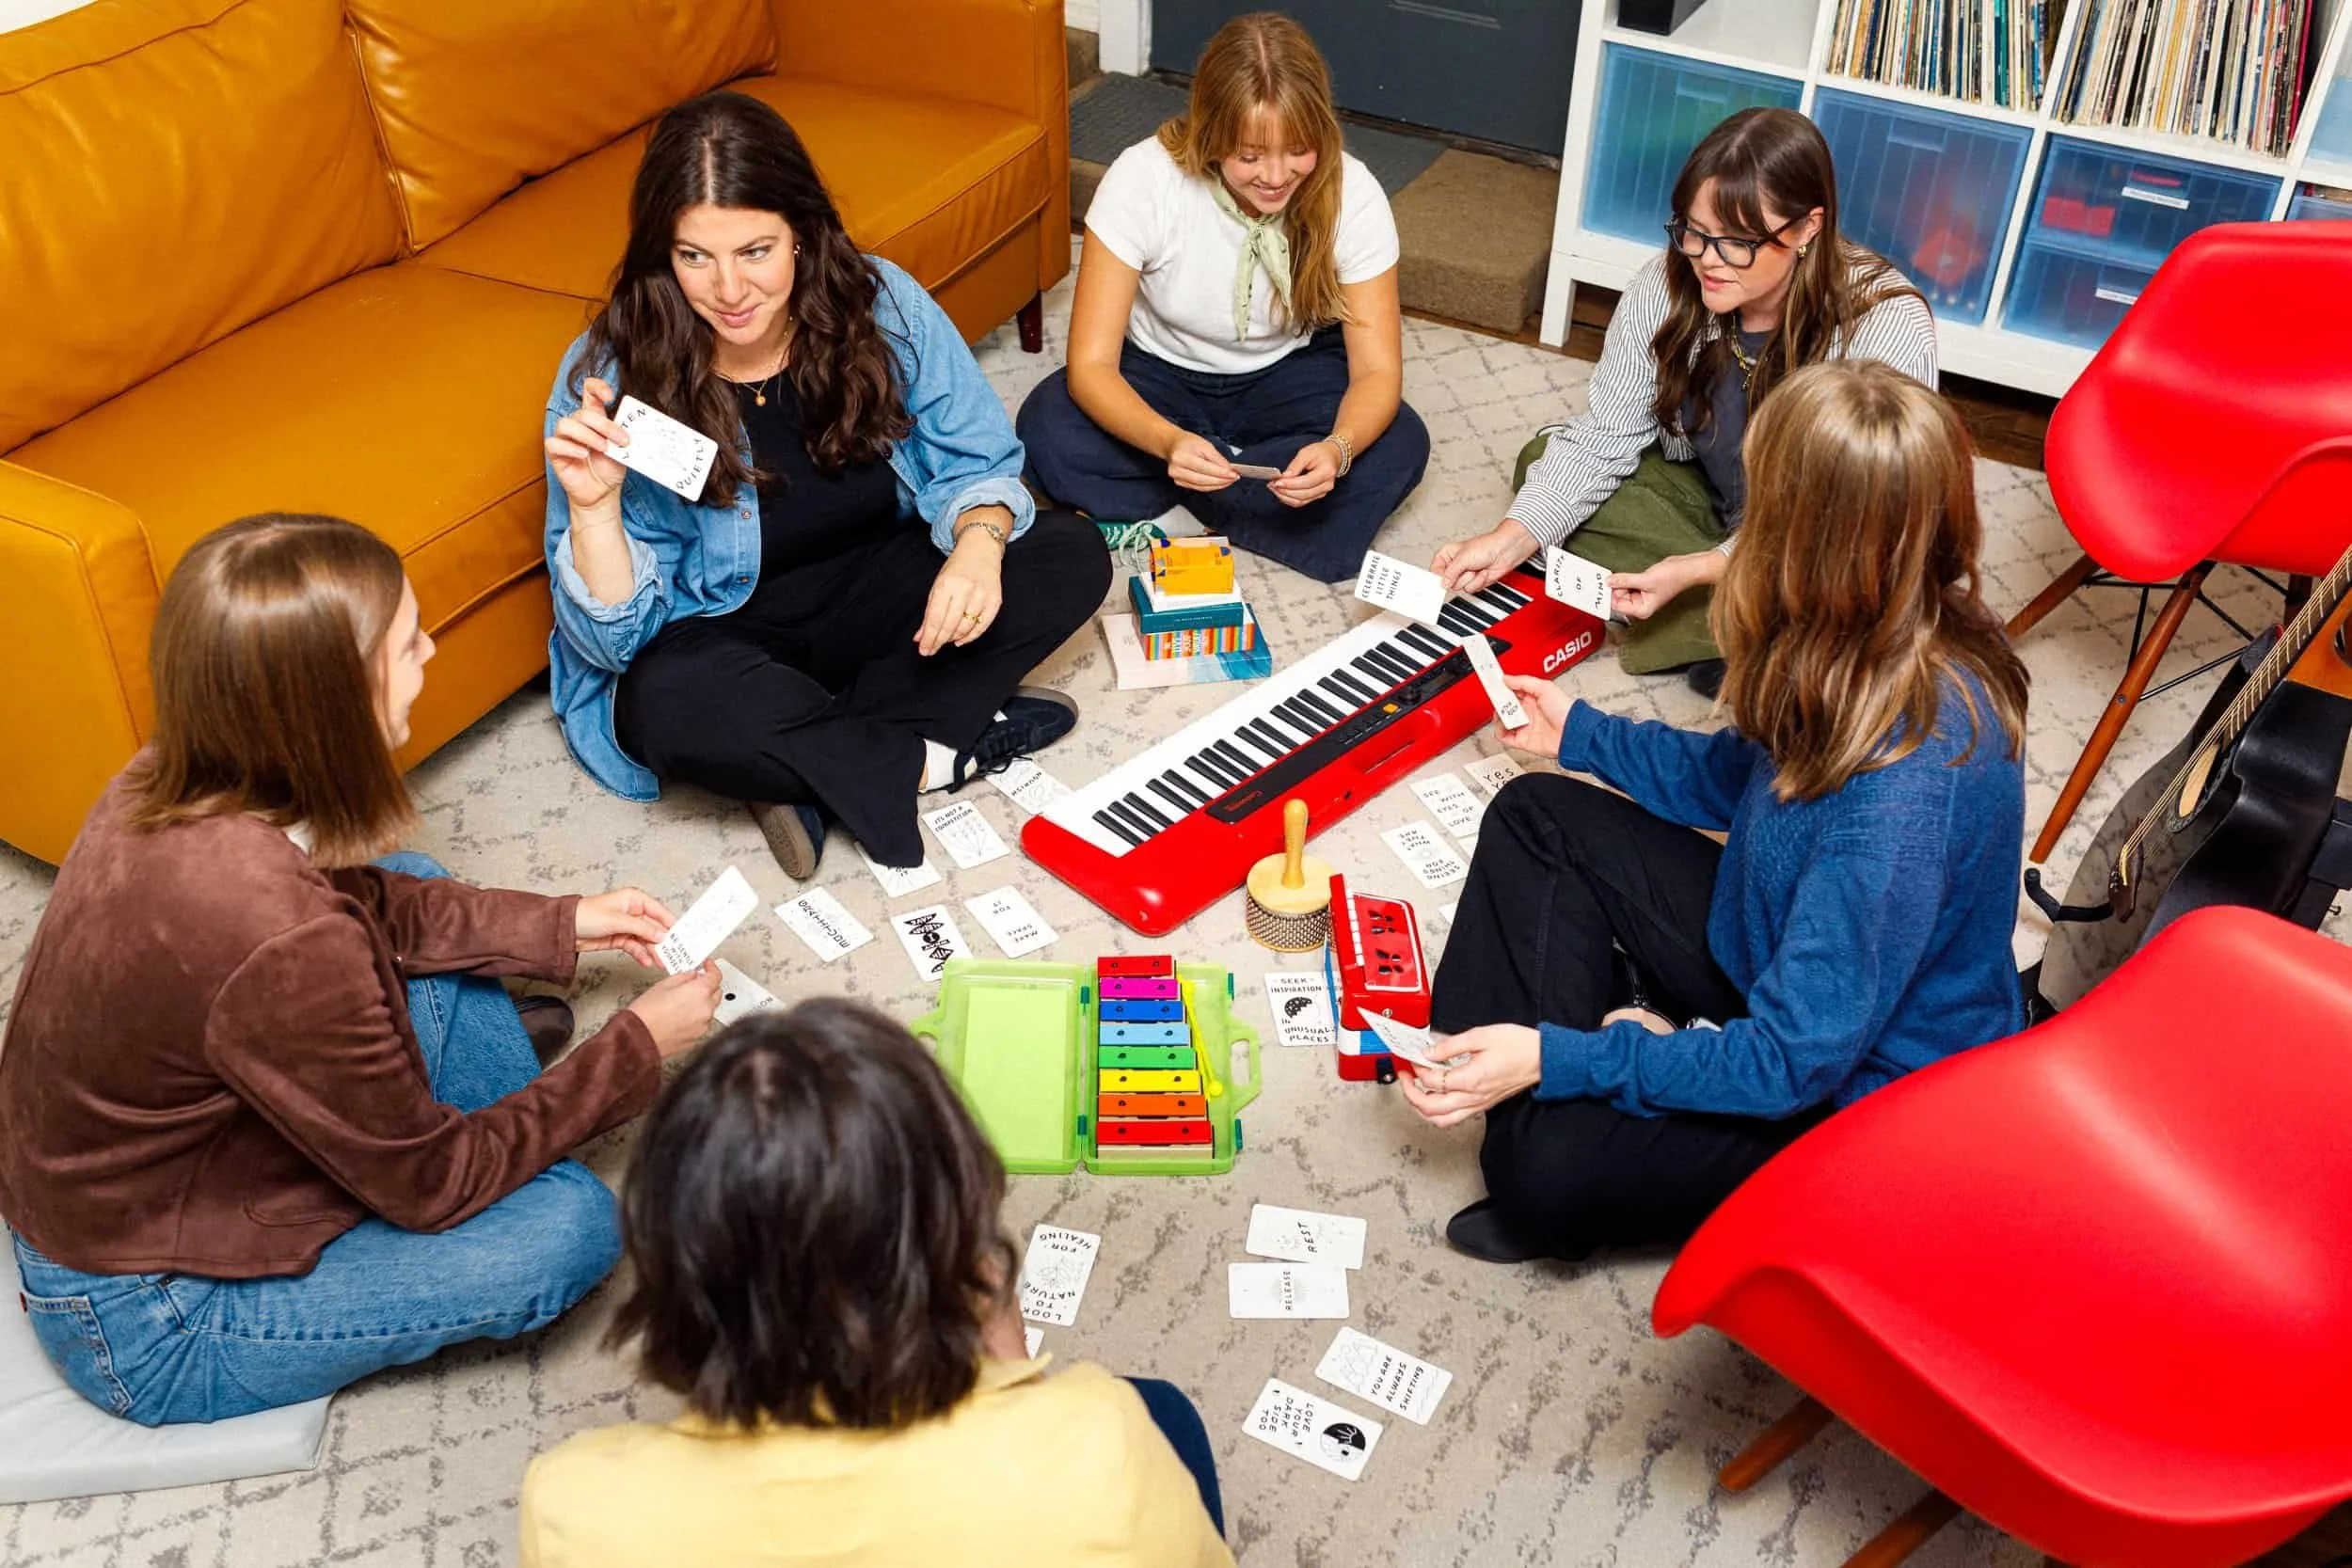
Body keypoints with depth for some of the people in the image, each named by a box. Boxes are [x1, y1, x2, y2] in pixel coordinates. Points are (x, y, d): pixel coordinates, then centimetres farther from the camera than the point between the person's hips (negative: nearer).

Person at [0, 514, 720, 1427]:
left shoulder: (182, 779, -14)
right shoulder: (278, 947, -38)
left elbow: (366, 903, 9)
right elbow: (433, 1183, -21)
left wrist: (557, 925, 4)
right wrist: (638, 1047, -11)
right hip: (148, 1331, -8)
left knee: (429, 923, 9)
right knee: (572, 1226, -17)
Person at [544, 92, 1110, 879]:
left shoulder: (881, 305, -15)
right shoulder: (610, 377, -20)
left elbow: (975, 461, -3)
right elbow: (617, 642, -18)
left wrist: (979, 542, -26)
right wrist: (592, 506, -38)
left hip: (875, 592, 4)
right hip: (720, 636, -4)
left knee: (1071, 558, -16)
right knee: (665, 708, -38)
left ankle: (810, 768, -19)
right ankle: (931, 757, -16)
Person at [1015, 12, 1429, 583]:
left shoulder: (1352, 194, -23)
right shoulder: (1143, 179, -28)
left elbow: (1377, 369, -21)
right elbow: (1090, 364, -29)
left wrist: (1336, 449, -44)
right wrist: (1170, 442, -49)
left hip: (1286, 374, 1)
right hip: (1159, 372, -1)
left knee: (1400, 447, -28)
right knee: (1048, 432, -31)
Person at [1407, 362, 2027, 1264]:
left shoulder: (1905, 789, -39)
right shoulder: (1877, 649, -12)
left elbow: (1795, 1060, -31)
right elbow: (1738, 779, 10)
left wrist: (1556, 1059, -28)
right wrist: (1582, 736, 15)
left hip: (1857, 1081, -9)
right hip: (1776, 950, 9)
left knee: (1546, 1165, -27)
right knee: (1538, 814, 5)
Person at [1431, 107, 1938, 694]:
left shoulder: (1889, 328, -30)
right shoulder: (1666, 287, -18)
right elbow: (1604, 439, -12)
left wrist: (1698, 570, -37)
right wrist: (1511, 539, -27)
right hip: (1708, 500, 6)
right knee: (1542, 463, -12)